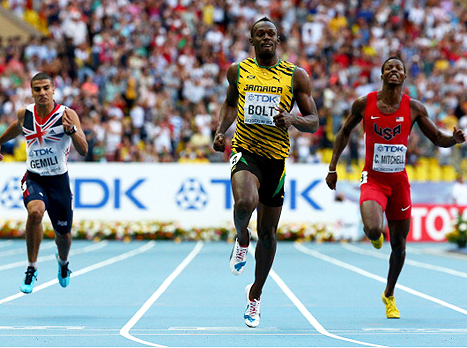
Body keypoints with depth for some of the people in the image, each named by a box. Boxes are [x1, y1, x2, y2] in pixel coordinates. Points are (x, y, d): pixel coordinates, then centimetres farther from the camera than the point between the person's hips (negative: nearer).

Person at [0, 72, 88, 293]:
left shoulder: (67, 115, -13)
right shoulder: (24, 115, -5)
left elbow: (83, 151, -21)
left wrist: (71, 129, -38)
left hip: (59, 181, 0)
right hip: (34, 179, 0)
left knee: (63, 235, 13)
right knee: (35, 211, -33)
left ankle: (62, 260, 52)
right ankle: (32, 268, -19)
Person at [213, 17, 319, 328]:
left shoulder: (296, 76, 1)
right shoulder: (238, 71, 6)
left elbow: (314, 122, 3)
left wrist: (292, 119, -19)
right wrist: (221, 130, 8)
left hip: (276, 158, 1)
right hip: (245, 151, -1)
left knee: (268, 232, 8)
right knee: (245, 202, -33)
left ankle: (256, 294, 28)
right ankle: (241, 239, 2)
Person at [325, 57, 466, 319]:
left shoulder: (414, 108, -3)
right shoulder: (365, 104, -4)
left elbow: (439, 139, 4)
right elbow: (345, 132, 11)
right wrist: (332, 167, 8)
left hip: (399, 181, 2)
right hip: (373, 179, -2)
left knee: (399, 245, 9)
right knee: (373, 230, -28)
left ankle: (390, 295, 32)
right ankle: (376, 234, 12)